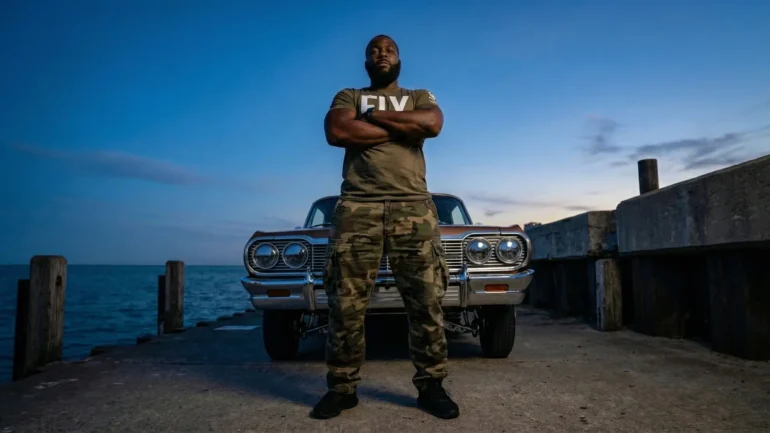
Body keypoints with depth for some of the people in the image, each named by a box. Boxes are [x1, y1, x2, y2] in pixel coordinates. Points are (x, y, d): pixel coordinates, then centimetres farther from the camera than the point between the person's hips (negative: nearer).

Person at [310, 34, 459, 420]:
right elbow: (336, 132, -4)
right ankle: (342, 387, 7)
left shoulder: (420, 96, 21)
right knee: (346, 302, -4)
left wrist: (373, 116, 0)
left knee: (426, 300, -3)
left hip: (414, 207, 1)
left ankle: (430, 385, 8)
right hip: (357, 207, 0)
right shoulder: (347, 96, 20)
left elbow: (432, 124, -4)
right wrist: (400, 128, -3)